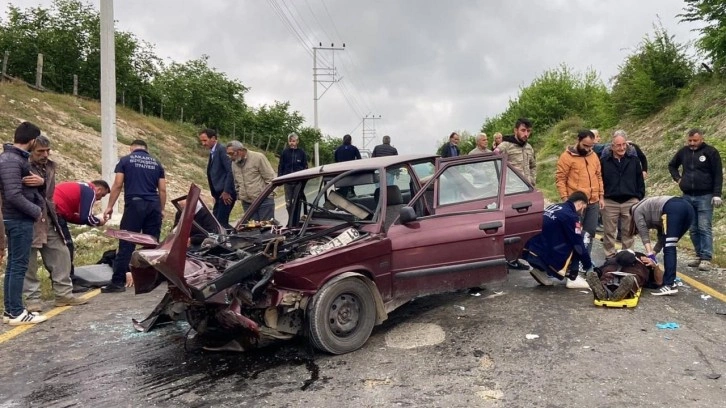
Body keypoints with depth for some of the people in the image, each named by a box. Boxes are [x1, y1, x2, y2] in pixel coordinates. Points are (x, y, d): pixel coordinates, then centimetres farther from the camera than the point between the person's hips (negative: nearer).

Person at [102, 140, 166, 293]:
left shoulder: (126, 160, 7)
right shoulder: (156, 163, 15)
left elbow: (118, 185, 0)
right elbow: (162, 190, 11)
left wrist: (110, 206, 4)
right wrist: (162, 210, 19)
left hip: (134, 204, -3)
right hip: (154, 206, 3)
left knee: (126, 243, -2)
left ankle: (118, 282, -2)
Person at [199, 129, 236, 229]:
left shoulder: (222, 150, -9)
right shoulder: (212, 153, 18)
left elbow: (230, 171, -18)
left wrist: (226, 191, -18)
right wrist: (215, 194, 12)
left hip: (226, 193, -9)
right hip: (219, 194, 9)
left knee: (221, 221, -11)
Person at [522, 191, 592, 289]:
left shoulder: (553, 207, 15)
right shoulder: (570, 216, -10)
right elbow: (579, 244, -5)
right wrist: (588, 265, 11)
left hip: (529, 252, 8)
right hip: (544, 255, -8)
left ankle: (540, 270, 18)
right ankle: (573, 278, 7)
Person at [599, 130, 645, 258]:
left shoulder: (633, 158, 3)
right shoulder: (604, 160, -2)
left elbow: (640, 180, 7)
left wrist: (640, 198, 3)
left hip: (630, 202, 1)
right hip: (610, 202, -1)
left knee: (628, 232, 10)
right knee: (609, 232, 5)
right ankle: (609, 257, 15)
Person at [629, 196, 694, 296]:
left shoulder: (637, 211, 20)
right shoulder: (654, 217, 38)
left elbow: (644, 235, 8)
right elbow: (662, 239, 30)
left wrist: (650, 256, 3)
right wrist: (653, 253, 26)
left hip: (674, 209, -8)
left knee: (668, 248, -8)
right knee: (670, 247, 17)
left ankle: (670, 285, -14)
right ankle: (670, 279, 16)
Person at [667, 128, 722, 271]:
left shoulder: (711, 152, -4)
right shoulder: (683, 151, 10)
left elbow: (718, 175, -5)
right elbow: (672, 165, 27)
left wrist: (717, 194, -12)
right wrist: (677, 178, 10)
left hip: (704, 197, -5)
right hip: (687, 197, 5)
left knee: (704, 228, -7)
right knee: (693, 229, 8)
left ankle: (706, 259, -5)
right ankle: (699, 256, 17)